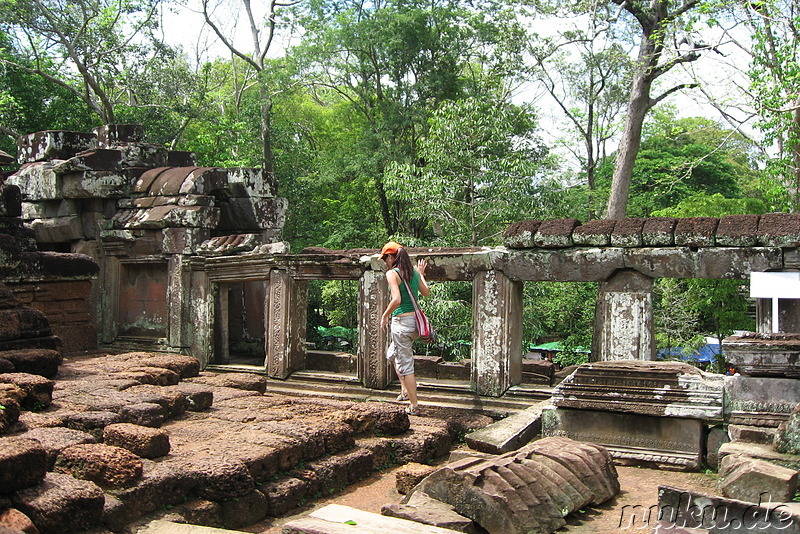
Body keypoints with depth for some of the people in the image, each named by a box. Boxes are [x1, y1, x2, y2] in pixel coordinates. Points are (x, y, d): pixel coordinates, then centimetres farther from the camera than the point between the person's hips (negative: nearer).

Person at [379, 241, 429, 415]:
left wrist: (385, 316, -9)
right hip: (416, 320, 8)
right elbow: (426, 293, 19)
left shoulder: (392, 273, -12)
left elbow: (396, 299, -23)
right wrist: (421, 274, 32)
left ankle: (413, 406, 9)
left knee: (405, 364, 2)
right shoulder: (413, 271, 9)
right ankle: (405, 390, 28)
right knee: (392, 355, 27)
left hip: (402, 321, -8)